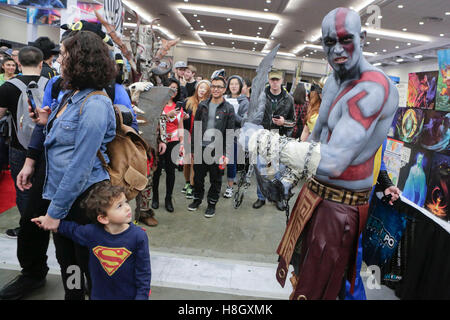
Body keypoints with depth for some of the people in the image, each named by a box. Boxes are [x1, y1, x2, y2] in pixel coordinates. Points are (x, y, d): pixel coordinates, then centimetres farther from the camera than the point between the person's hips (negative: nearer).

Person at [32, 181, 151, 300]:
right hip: (99, 294, 2)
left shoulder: (138, 236, -21)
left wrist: (142, 296, -12)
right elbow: (73, 229, 10)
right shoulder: (91, 232, -15)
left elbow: (143, 271, -12)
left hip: (129, 295, -2)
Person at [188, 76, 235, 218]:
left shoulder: (228, 109, -1)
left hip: (217, 150, -2)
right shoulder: (202, 105, 7)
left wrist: (226, 154, -10)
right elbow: (195, 128, 7)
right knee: (198, 177, 13)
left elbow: (230, 133, -4)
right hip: (201, 148, 3)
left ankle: (212, 204, 24)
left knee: (216, 179, 8)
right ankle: (197, 199, 33)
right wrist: (193, 149, 4)